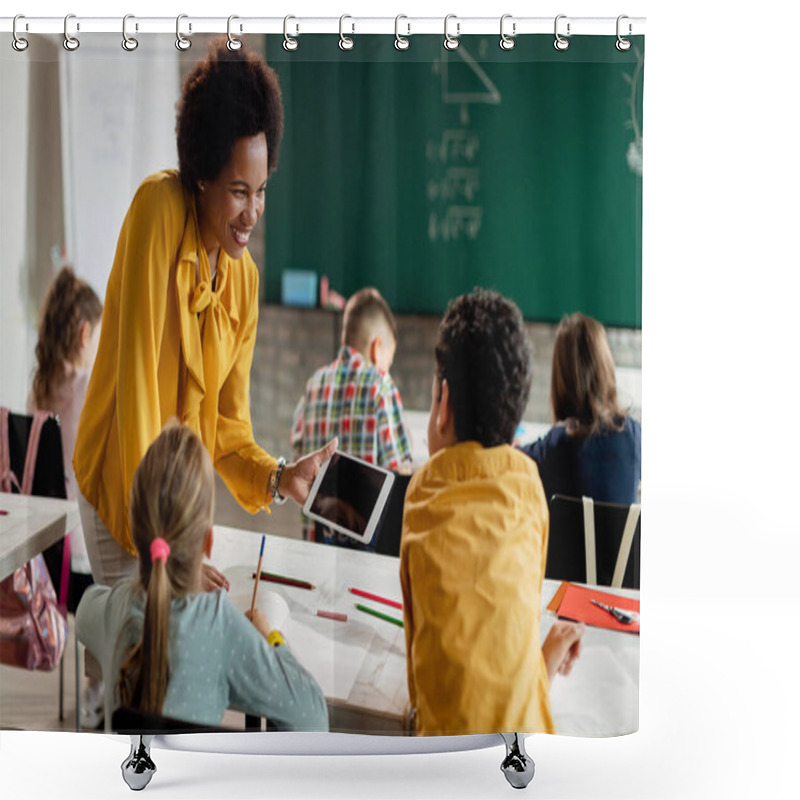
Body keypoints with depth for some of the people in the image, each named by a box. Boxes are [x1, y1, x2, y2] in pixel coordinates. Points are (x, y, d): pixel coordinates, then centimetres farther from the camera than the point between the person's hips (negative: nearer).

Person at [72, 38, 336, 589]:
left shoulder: (246, 280, 0)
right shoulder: (159, 208, -19)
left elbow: (228, 429, 5)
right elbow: (137, 373, -24)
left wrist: (282, 479, -16)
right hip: (120, 483, -6)